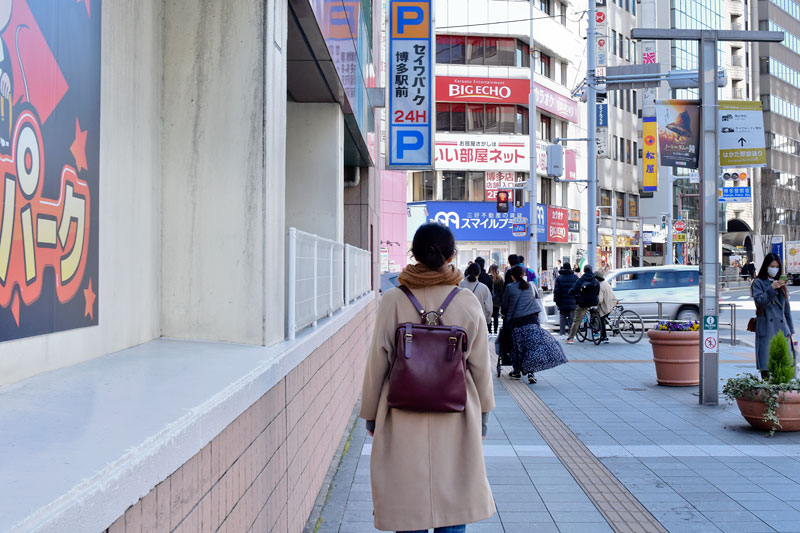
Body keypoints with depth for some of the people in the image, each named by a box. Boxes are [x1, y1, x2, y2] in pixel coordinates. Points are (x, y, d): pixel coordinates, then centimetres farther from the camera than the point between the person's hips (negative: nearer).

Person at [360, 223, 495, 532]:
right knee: (453, 504, 12)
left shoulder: (393, 301, -8)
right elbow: (480, 366, 2)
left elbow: (377, 363, -4)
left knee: (407, 504, 9)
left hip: (403, 420, -1)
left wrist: (370, 414, 9)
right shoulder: (468, 303, -5)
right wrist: (483, 413, 16)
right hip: (455, 419, 1)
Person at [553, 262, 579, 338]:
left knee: (562, 318, 8)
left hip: (562, 302, 0)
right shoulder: (575, 277, 2)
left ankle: (562, 333, 3)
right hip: (572, 302, 0)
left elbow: (556, 290, -3)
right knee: (572, 319, 2)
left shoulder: (559, 278, 0)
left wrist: (556, 300, 3)